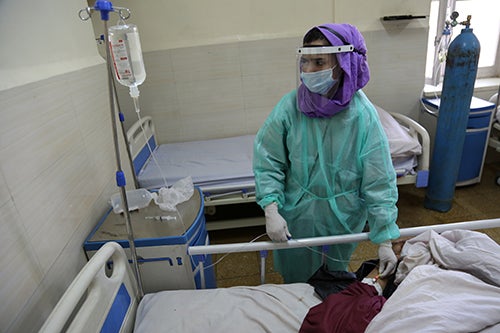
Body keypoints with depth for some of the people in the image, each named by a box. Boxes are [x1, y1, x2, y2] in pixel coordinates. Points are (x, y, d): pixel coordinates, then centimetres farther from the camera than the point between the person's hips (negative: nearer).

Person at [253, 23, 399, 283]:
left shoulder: (363, 115, -20)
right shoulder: (290, 106, -18)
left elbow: (379, 182, -16)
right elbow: (267, 161, -12)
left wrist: (385, 241, -14)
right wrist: (271, 211, -21)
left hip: (343, 219, 0)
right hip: (297, 216, 0)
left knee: (338, 273, 28)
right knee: (296, 281, 22)